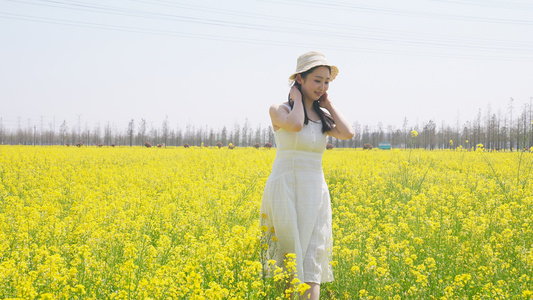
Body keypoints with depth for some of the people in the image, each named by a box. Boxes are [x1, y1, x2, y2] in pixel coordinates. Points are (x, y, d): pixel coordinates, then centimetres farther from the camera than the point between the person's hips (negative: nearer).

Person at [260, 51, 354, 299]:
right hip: (285, 192, -4)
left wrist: (328, 104, 3)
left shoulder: (323, 115, 13)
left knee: (311, 260, -4)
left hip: (314, 194, 4)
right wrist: (297, 98, -6)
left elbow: (347, 133, -5)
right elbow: (294, 124, -24)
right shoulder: (279, 110, -2)